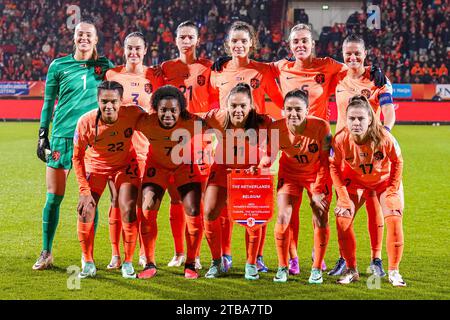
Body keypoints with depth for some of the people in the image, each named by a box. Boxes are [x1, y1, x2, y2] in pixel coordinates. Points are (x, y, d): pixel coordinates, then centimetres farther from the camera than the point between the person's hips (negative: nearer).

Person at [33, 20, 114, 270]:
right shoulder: (59, 66, 6)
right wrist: (42, 135, 5)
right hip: (62, 136, 0)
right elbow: (49, 102, 10)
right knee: (54, 197, -1)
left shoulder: (105, 66, 8)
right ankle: (46, 253, 12)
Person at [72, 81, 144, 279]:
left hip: (125, 164, 0)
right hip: (96, 164, 1)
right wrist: (84, 190, -19)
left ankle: (128, 263, 4)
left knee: (128, 210, -12)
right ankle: (88, 263, 8)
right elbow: (77, 157, -15)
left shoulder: (133, 114, -30)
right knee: (85, 210, -9)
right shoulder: (86, 122, -29)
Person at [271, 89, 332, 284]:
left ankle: (317, 269, 14)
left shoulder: (321, 127, -29)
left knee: (321, 219, -4)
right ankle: (282, 268, 7)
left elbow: (325, 162, -18)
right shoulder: (276, 128, -25)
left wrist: (317, 191, -16)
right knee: (283, 217, -10)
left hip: (318, 175, -1)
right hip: (290, 173, 1)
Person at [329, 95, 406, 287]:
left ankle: (394, 272, 2)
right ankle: (351, 270, 6)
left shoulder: (384, 138, -34)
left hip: (385, 181, -1)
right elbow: (335, 167, -12)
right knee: (342, 220, -11)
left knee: (394, 220, -15)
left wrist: (392, 192, -12)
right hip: (355, 181, 1)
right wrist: (343, 197, -14)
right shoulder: (340, 139, -30)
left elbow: (398, 162, -14)